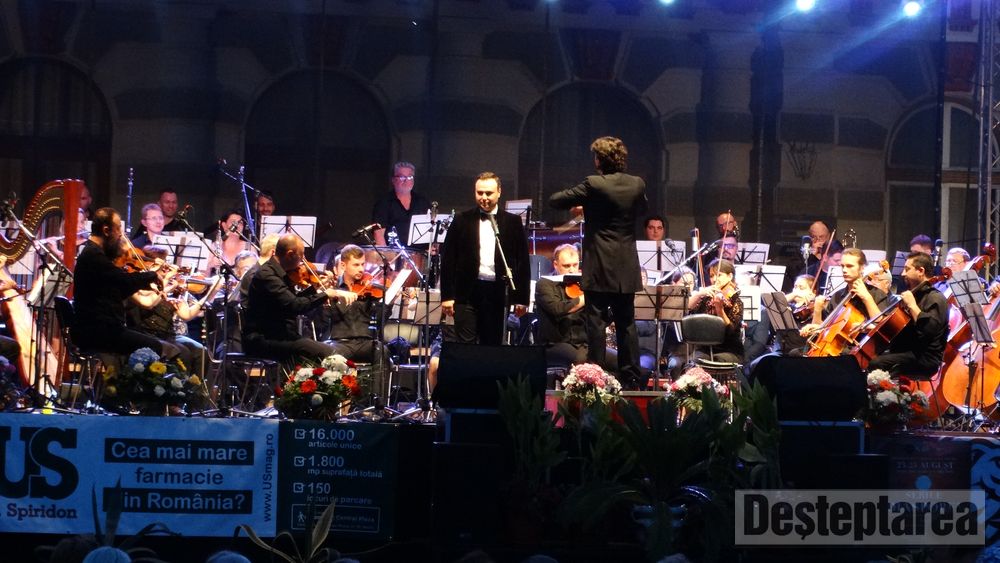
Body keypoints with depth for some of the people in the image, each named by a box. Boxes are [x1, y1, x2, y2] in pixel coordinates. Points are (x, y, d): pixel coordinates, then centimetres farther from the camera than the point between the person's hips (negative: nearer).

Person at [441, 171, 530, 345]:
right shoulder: (462, 220, 4)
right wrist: (447, 295, -3)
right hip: (467, 292, -1)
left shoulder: (513, 222, 6)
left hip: (498, 293, 1)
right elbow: (448, 259, 3)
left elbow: (523, 261, 5)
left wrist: (521, 298, 0)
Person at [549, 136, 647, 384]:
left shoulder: (594, 185, -14)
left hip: (599, 269, -5)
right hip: (627, 269, 5)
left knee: (596, 323, -1)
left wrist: (581, 203, 12)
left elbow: (555, 200, -7)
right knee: (626, 324, 12)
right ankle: (632, 377, 13)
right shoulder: (637, 184, 1)